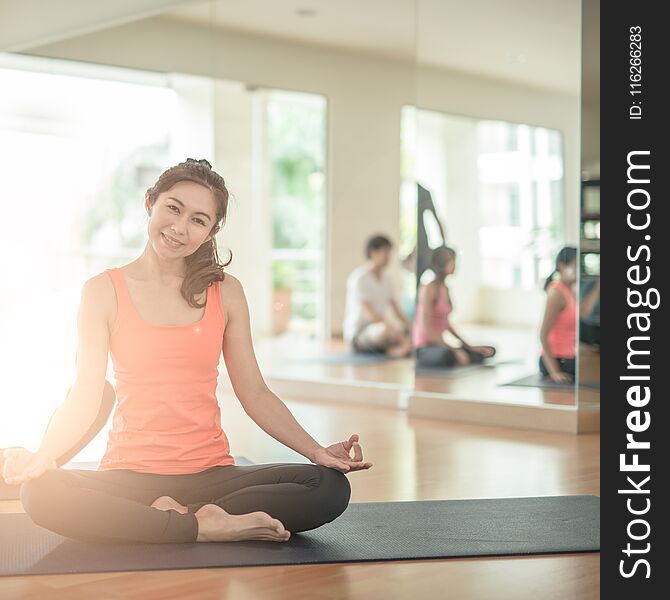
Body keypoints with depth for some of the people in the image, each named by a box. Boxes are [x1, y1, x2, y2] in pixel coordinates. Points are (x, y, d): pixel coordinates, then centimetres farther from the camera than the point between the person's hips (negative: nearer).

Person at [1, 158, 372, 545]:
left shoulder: (225, 292, 8)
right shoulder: (104, 291, 2)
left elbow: (255, 394, 8)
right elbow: (85, 397, -4)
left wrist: (317, 451, -4)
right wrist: (43, 456, -22)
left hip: (210, 474, 2)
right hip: (130, 475, -2)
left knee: (331, 487, -23)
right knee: (40, 492, -34)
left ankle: (175, 515, -15)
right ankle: (206, 527, -23)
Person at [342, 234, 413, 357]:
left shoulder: (386, 279, 13)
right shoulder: (359, 278, -14)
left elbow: (396, 309, 10)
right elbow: (368, 312, -23)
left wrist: (409, 326, -8)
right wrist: (393, 327, -32)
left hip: (377, 328, 8)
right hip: (358, 334, -8)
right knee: (385, 329, -39)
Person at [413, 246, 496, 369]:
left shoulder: (444, 288, 13)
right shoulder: (428, 288, -14)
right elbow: (426, 328, -21)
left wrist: (469, 347, 12)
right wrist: (454, 349, -24)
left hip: (438, 345, 10)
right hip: (424, 348, -9)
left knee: (488, 351, 11)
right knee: (448, 356, -43)